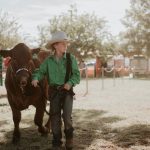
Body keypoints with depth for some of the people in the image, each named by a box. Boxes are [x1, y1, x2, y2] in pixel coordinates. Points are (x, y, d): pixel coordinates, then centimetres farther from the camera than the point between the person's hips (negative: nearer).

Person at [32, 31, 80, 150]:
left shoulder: (71, 58, -4)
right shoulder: (49, 61, 1)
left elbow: (76, 75, -6)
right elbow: (41, 71, 2)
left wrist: (70, 82, -24)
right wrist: (36, 78, -20)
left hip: (67, 90, -2)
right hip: (54, 91, 2)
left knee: (67, 116, -13)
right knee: (55, 117, 6)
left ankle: (69, 136, 16)